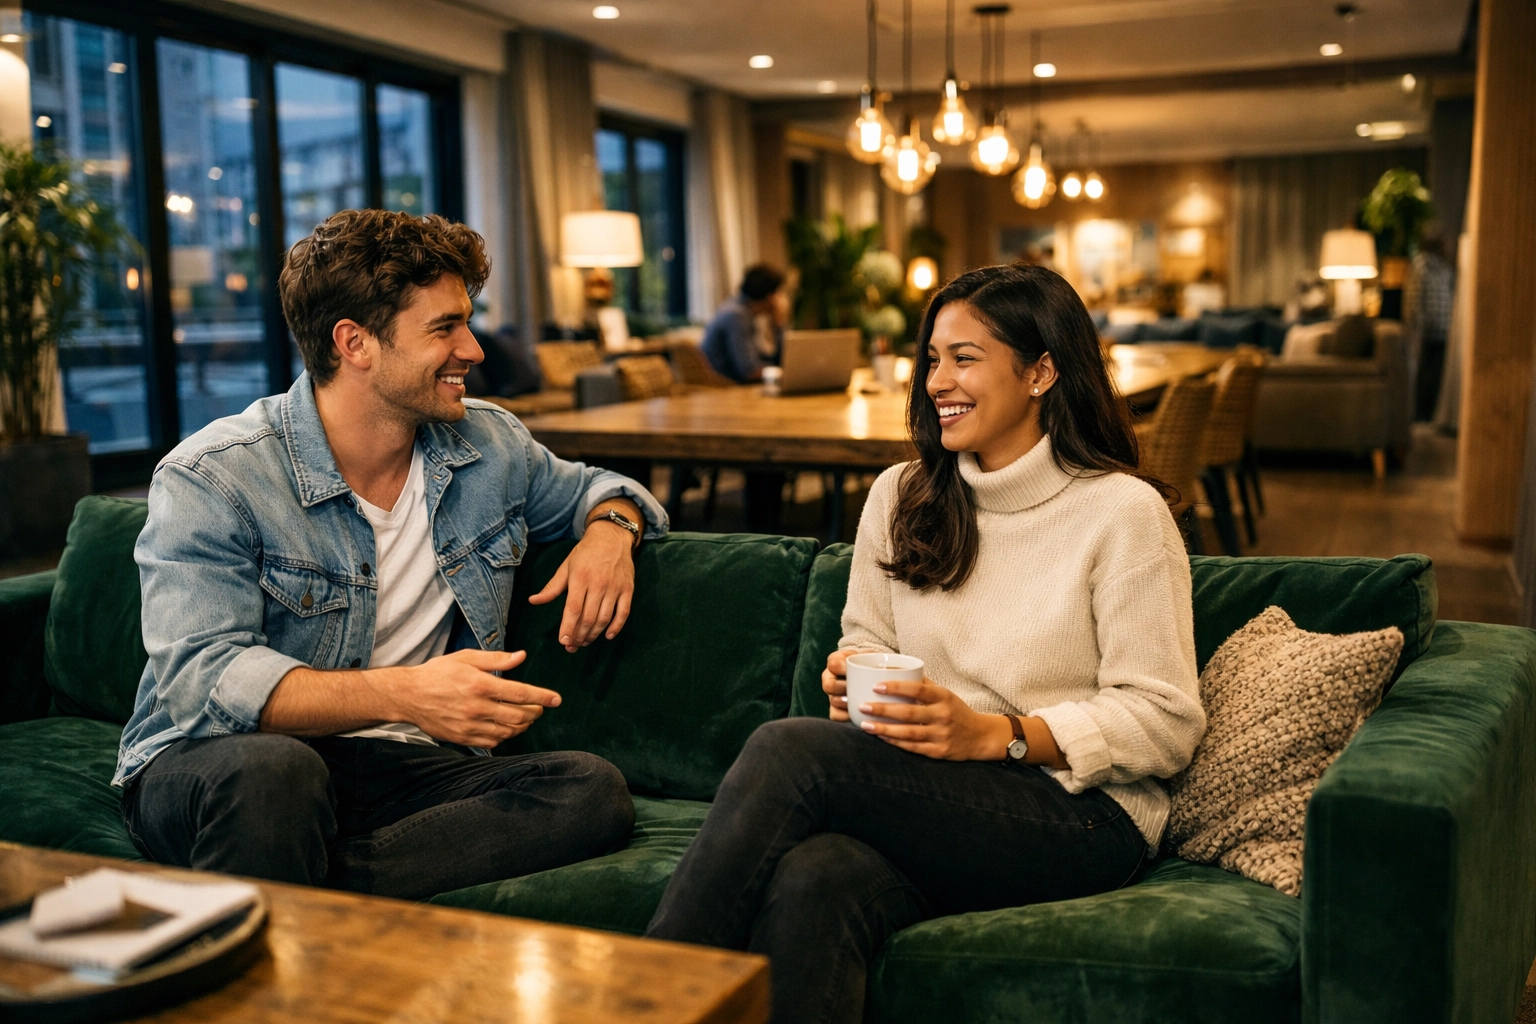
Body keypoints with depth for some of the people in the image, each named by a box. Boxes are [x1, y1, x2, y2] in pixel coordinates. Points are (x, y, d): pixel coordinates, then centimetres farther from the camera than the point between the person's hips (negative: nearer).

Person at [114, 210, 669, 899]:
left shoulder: (491, 447, 6)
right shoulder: (210, 480, -11)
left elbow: (590, 486, 26)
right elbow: (200, 680, -21)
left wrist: (612, 526, -1)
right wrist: (403, 694, -35)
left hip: (395, 765, 5)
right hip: (205, 766, -4)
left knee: (594, 792, -24)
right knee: (271, 768, -41)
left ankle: (318, 886, -26)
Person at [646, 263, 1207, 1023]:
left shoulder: (1122, 512, -2)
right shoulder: (899, 497, 15)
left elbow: (1165, 722, -7)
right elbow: (866, 643, 21)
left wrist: (995, 733, -18)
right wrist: (853, 678, -5)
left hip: (1081, 818, -4)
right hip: (924, 799, 4)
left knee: (789, 750, -28)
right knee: (810, 884, -35)